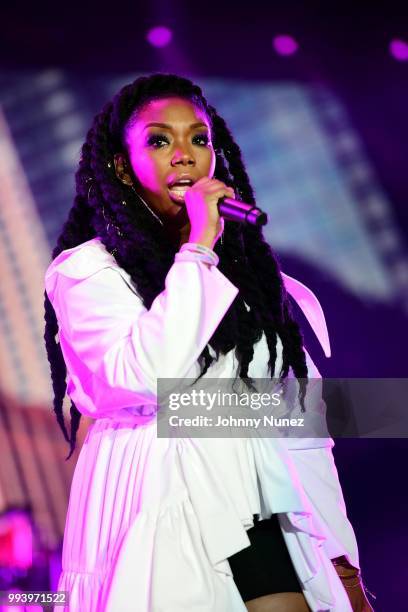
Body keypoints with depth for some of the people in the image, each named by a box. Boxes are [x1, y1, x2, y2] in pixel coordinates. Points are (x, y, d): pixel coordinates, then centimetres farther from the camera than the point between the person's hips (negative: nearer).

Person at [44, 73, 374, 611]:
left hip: (253, 521, 4)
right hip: (160, 527, -4)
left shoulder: (248, 266, 14)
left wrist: (341, 558, 9)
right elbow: (143, 381, -22)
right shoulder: (86, 268, -3)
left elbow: (303, 415, 12)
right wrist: (197, 250, -15)